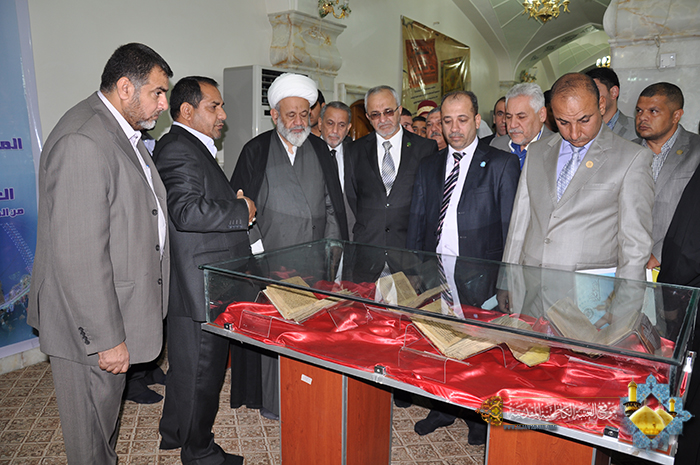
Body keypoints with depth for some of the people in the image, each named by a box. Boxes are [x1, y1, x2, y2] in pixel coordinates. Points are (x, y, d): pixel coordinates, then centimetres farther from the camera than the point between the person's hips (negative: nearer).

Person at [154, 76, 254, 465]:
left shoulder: (193, 147, 18)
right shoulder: (178, 149, -17)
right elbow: (188, 212, -31)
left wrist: (233, 204, 8)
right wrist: (242, 210, -19)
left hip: (197, 284, 11)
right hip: (201, 286, -11)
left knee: (187, 361, 23)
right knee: (201, 368, 5)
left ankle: (174, 432, 42)